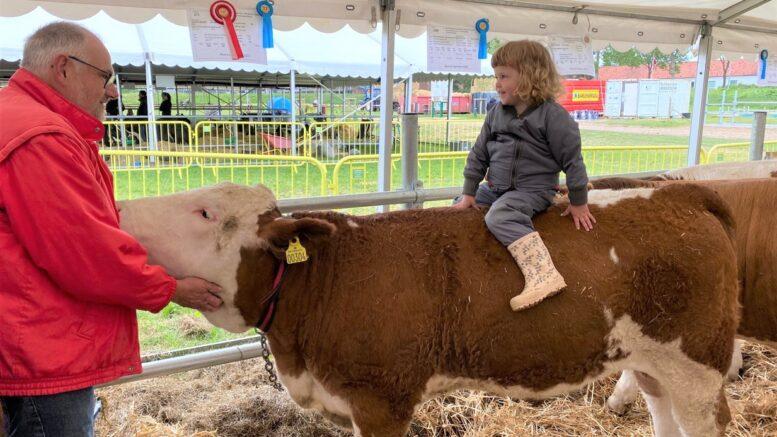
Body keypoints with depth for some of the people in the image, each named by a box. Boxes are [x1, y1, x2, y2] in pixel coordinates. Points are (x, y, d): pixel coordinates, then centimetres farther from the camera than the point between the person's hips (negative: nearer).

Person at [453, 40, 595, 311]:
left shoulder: (551, 115, -13)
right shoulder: (496, 113, 5)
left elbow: (571, 159, -10)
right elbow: (479, 154, 10)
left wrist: (578, 203, -7)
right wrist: (469, 193, 7)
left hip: (533, 190, -8)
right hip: (495, 187, 8)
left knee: (499, 216, -35)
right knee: (458, 208, 16)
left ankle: (543, 275, -42)